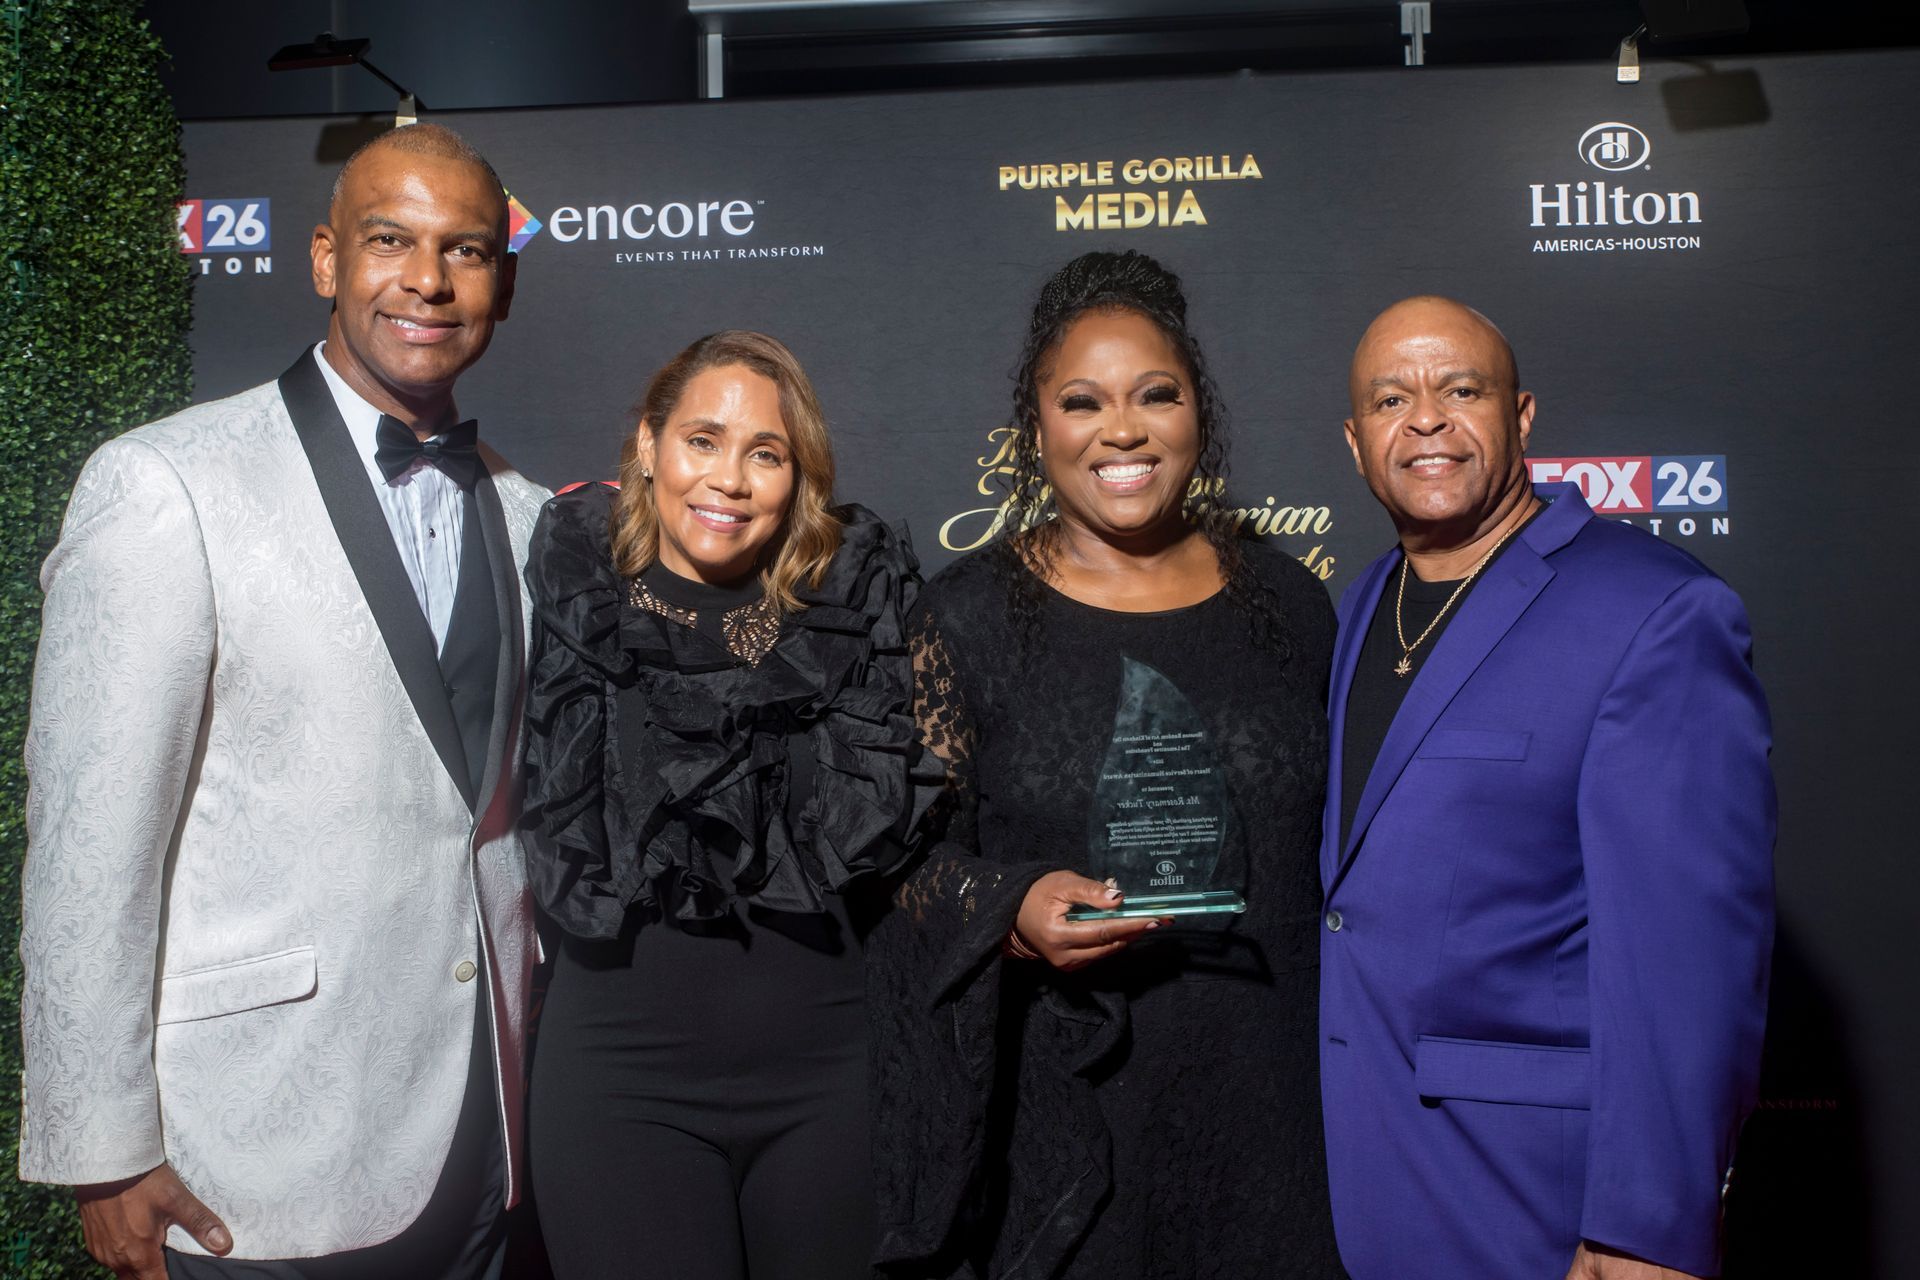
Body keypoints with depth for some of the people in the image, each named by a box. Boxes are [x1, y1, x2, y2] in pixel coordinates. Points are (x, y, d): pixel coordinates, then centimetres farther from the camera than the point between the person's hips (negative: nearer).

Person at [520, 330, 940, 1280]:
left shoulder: (857, 587, 2)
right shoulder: (578, 588, -1)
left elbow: (880, 814, -6)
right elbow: (576, 842, -11)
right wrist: (776, 698, -11)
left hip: (827, 1066, 2)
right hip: (627, 1069, -1)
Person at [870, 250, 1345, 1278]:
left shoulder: (1284, 601, 4)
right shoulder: (968, 613, -4)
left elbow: (1328, 850, 9)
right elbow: (909, 854, -4)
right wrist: (1011, 912, -22)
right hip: (1054, 1113, -2)